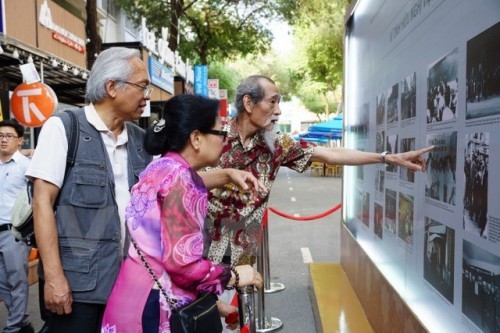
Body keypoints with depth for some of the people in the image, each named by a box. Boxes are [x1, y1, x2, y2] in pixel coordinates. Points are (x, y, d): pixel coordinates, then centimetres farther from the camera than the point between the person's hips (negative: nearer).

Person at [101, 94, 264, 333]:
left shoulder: (165, 169, 10)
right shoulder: (177, 176, -19)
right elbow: (181, 261, -25)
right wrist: (233, 276, -11)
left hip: (159, 298, 9)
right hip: (154, 304, -9)